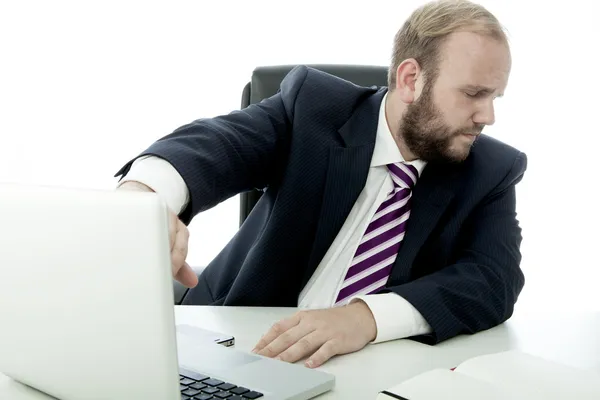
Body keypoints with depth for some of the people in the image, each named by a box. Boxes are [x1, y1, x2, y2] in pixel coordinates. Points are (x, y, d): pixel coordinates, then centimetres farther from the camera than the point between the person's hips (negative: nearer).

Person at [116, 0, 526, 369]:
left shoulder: (492, 171, -2)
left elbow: (494, 278, -16)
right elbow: (221, 142, -21)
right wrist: (146, 192, -45)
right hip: (245, 342, 0)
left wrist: (369, 315, -33)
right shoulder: (314, 104, -6)